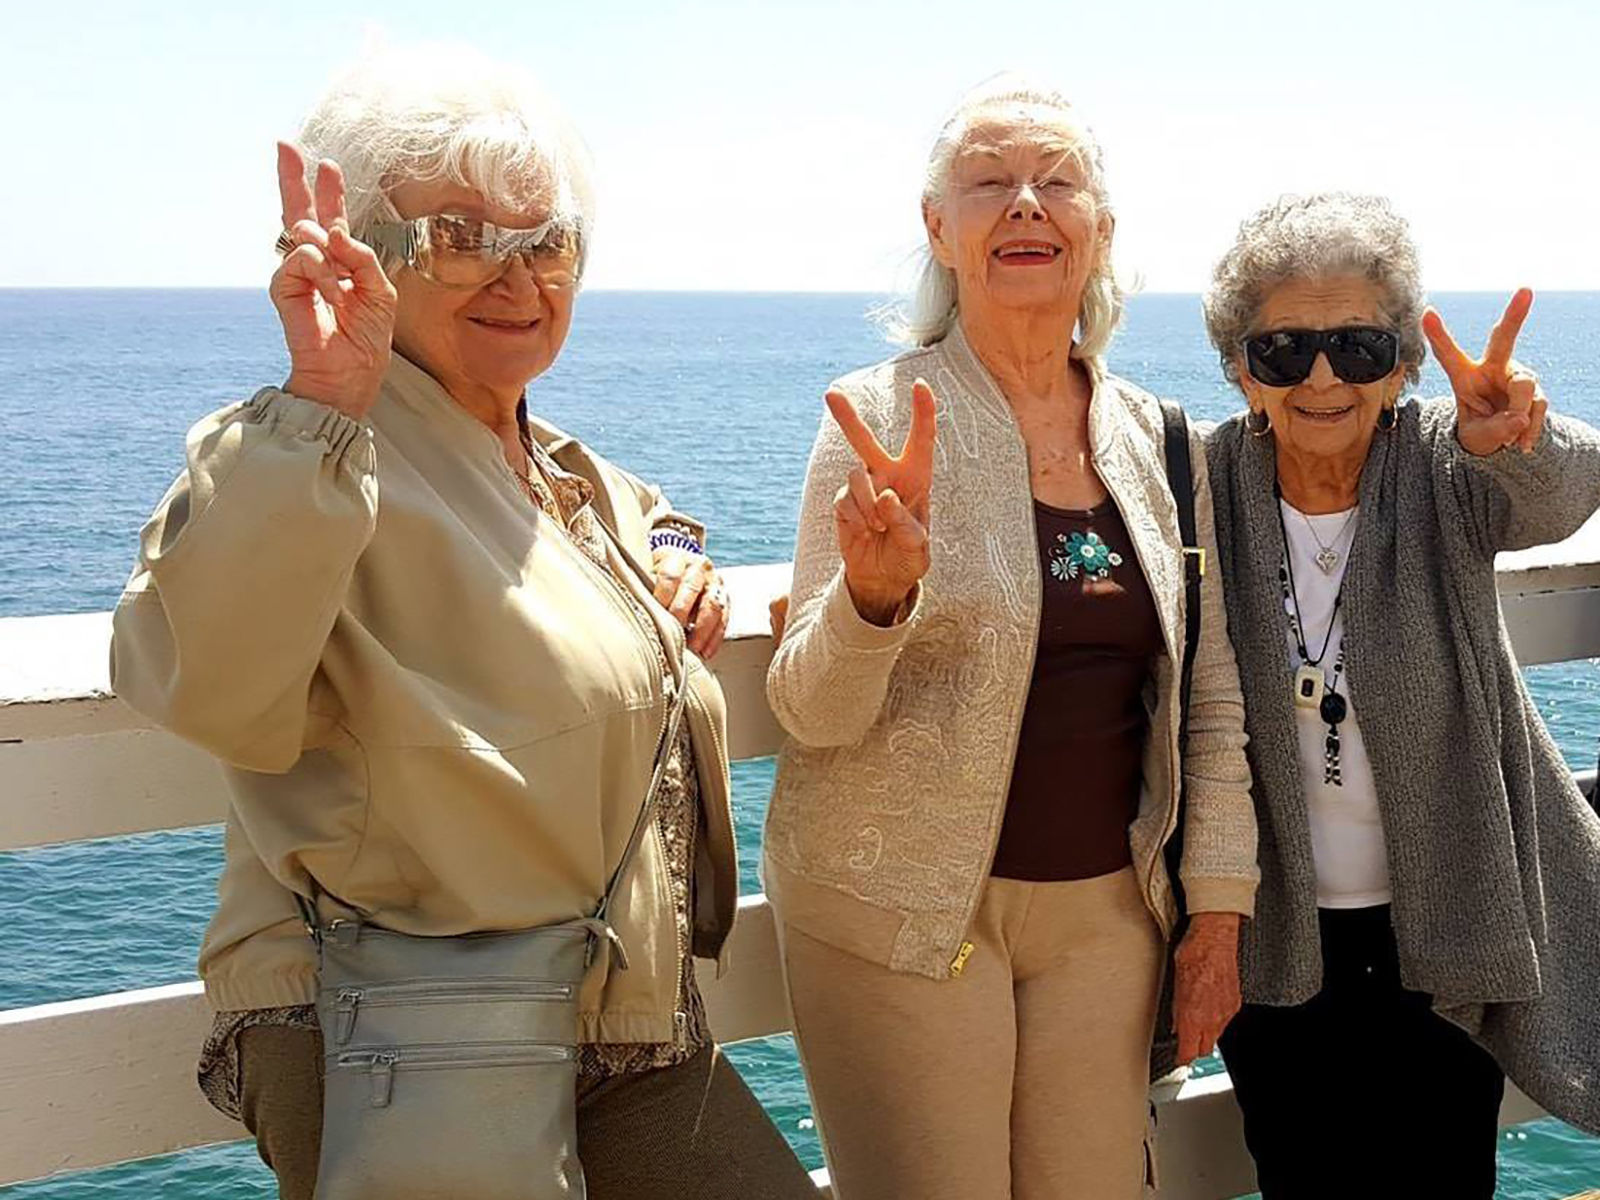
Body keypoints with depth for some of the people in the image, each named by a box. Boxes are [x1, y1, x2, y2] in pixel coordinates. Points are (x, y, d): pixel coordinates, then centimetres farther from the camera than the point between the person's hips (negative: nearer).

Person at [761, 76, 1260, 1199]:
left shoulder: (1155, 435, 4)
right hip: (905, 909, -4)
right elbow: (809, 710, -12)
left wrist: (1219, 905, 6)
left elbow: (1211, 691, 10)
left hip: (1107, 906, 4)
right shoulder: (883, 417, -9)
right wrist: (874, 590, -32)